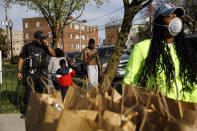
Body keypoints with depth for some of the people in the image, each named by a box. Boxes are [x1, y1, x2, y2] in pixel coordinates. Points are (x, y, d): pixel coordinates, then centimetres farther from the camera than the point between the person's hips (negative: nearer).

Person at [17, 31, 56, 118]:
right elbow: (21, 59, 5)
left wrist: (47, 46, -11)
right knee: (29, 92, -5)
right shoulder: (27, 47, 3)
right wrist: (19, 71, -1)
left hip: (42, 73, 3)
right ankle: (26, 112, 4)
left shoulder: (44, 47, 10)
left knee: (42, 92, 3)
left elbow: (53, 54, 2)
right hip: (30, 74, -3)